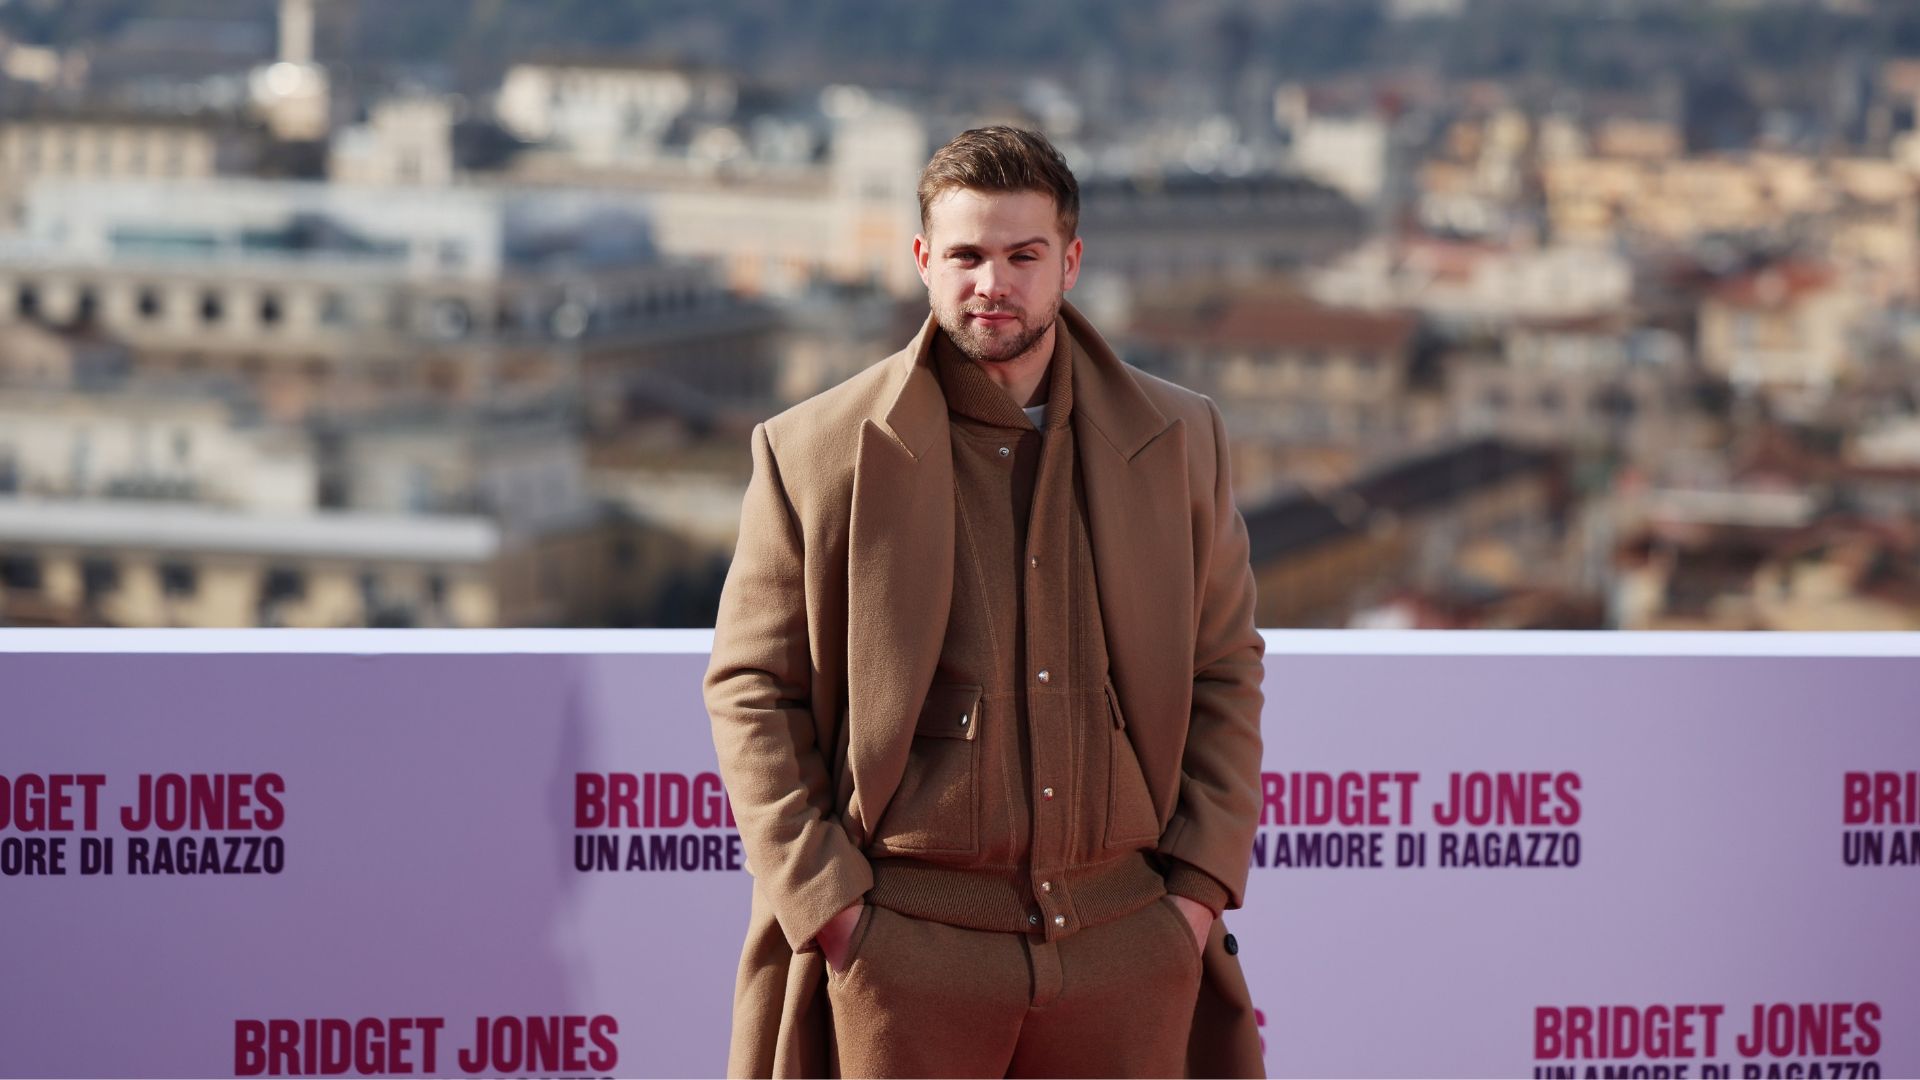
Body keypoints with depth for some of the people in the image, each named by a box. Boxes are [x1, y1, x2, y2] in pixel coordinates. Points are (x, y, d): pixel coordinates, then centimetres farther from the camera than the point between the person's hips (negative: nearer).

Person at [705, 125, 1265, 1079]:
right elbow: (750, 689, 2)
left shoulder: (1176, 440, 8)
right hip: (908, 945, -2)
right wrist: (822, 896, -6)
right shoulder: (816, 453, 0)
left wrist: (1202, 884, 4)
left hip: (1126, 934, 2)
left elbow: (1224, 670, 13)